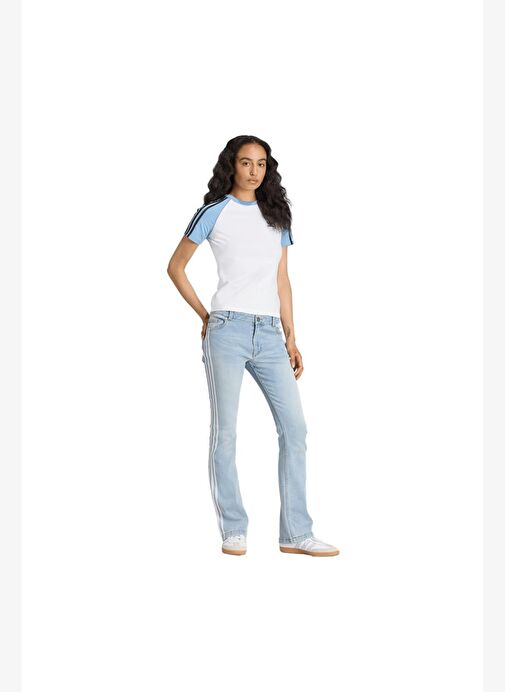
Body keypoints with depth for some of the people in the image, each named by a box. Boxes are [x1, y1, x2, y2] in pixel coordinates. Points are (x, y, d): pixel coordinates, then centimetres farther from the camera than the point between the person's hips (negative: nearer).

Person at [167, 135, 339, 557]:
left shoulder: (276, 215, 18)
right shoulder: (215, 212, 6)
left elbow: (282, 281, 16)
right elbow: (176, 267, 10)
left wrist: (291, 339, 11)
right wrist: (204, 316, 6)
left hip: (269, 333, 4)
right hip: (229, 329, -4)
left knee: (295, 427, -2)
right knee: (225, 431, -2)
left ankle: (296, 534, 3)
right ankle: (233, 531, 7)